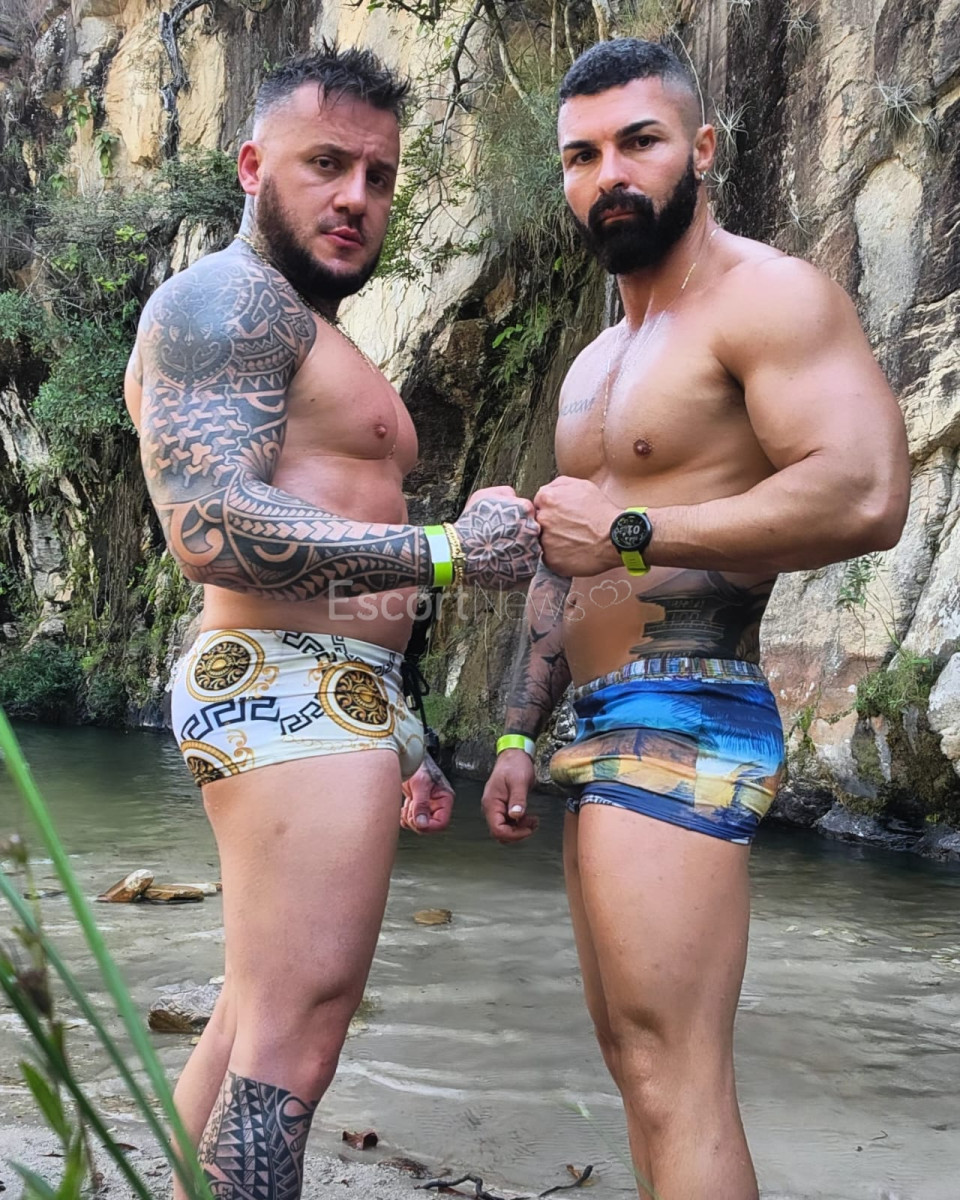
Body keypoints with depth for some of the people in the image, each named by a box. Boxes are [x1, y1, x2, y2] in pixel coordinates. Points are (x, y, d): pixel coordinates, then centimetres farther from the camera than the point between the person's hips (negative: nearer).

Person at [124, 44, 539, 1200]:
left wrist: (397, 749, 25)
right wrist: (446, 550, -20)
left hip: (338, 706, 11)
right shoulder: (224, 301, -7)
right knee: (292, 1043, -9)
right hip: (291, 700, -10)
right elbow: (211, 529, -22)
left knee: (255, 1024, 15)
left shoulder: (319, 340, 25)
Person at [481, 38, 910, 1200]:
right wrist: (518, 735, 20)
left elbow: (866, 495, -24)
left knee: (673, 1080, -10)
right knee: (633, 1059, 15)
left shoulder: (768, 296, -8)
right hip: (601, 729, 10)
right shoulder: (594, 362, 22)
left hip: (685, 720, -10)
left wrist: (632, 531, -18)